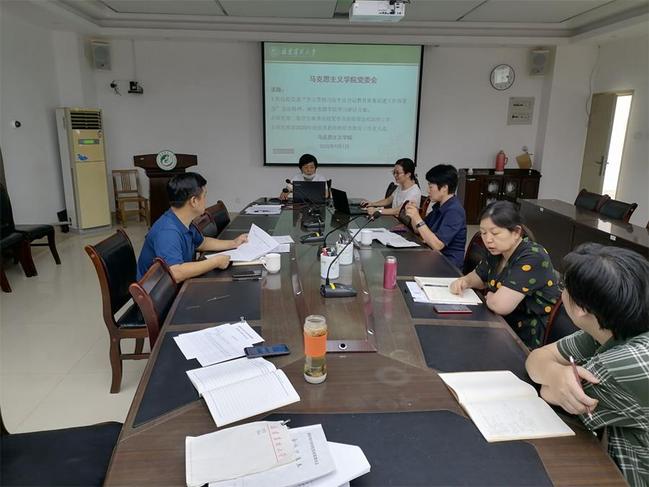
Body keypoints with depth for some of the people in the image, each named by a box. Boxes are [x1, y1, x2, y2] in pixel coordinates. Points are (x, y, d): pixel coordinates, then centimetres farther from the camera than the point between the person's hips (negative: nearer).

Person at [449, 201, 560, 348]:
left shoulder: (532, 258, -24)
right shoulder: (497, 251, 1)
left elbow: (500, 305, -33)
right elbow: (478, 277, 18)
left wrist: (489, 296, -11)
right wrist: (464, 281, -4)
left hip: (526, 341, -7)